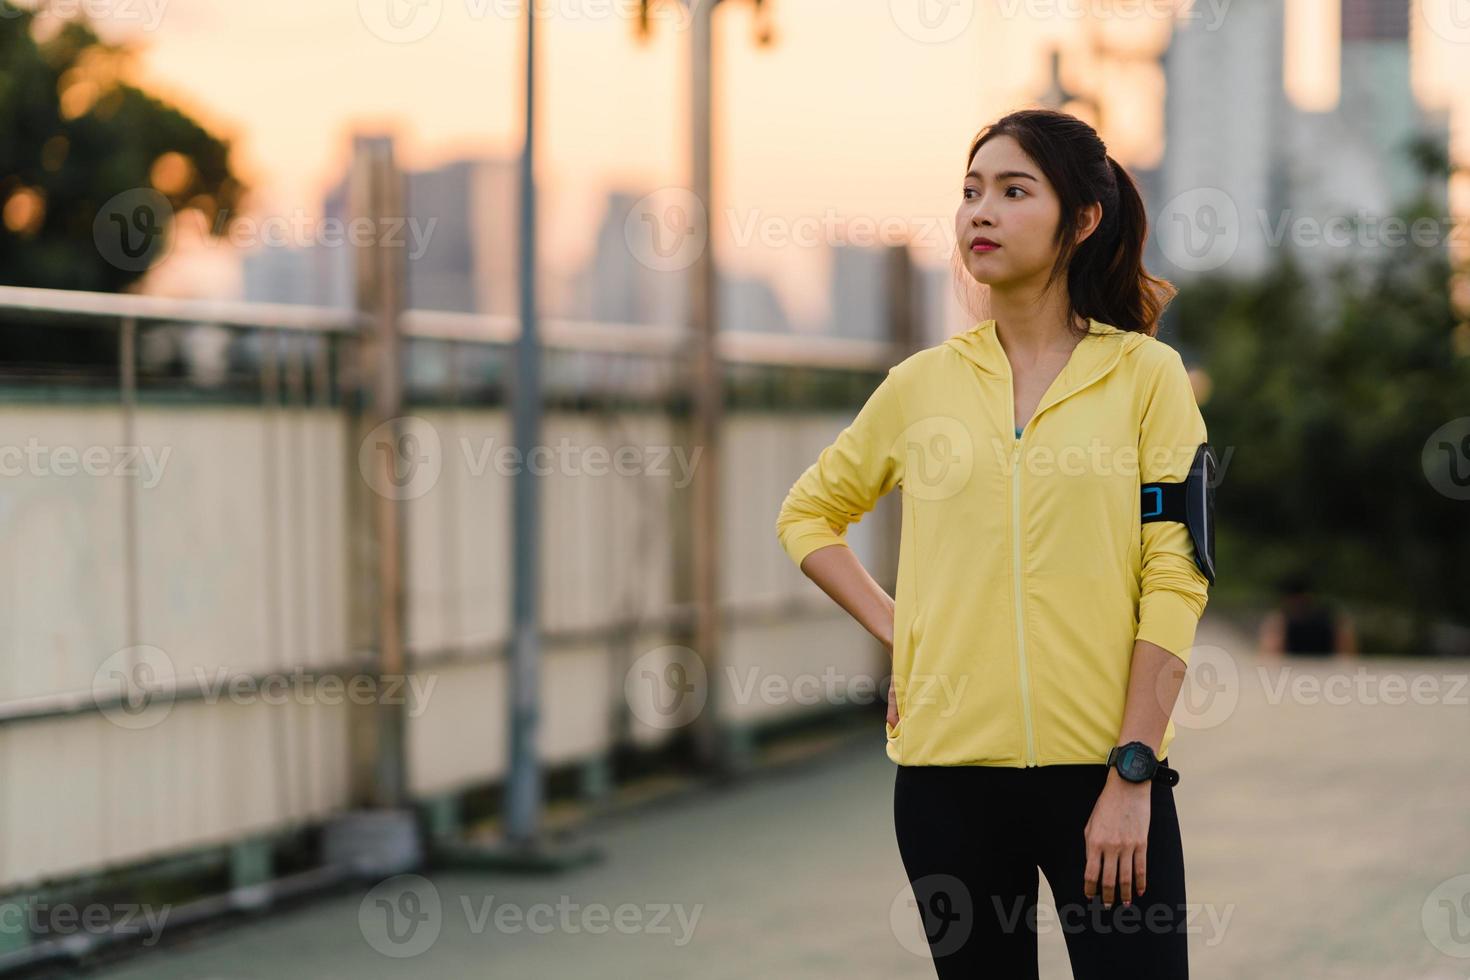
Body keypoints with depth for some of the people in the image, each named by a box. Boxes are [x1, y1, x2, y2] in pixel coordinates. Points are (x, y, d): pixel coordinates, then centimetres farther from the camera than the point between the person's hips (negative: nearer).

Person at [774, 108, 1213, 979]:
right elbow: (809, 514, 22)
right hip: (948, 769, 3)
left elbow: (1175, 582, -5)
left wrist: (1131, 778, -11)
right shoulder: (923, 384, 7)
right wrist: (891, 625, 6)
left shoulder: (1145, 373, 0)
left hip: (1100, 769, -3)